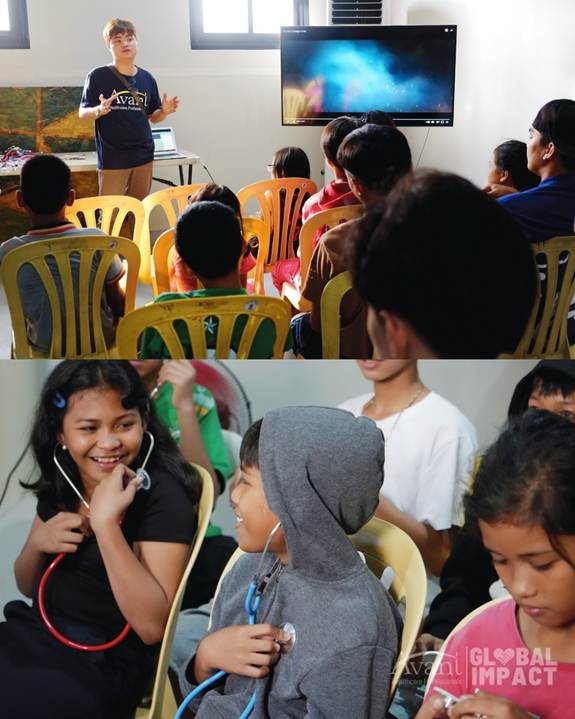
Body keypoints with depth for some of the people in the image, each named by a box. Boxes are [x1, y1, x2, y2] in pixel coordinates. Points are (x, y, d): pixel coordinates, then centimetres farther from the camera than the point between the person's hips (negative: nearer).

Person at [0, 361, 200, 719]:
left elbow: (152, 625, -21)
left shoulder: (163, 495, -15)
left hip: (99, 666, -6)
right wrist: (38, 542, -7)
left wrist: (105, 522, -27)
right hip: (30, 635, 6)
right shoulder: (61, 482, 5)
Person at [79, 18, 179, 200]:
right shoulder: (98, 76, -5)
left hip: (144, 156, 5)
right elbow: (83, 114, -3)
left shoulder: (147, 78, 7)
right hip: (112, 159, -4)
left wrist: (164, 112, -7)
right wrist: (99, 111, -24)